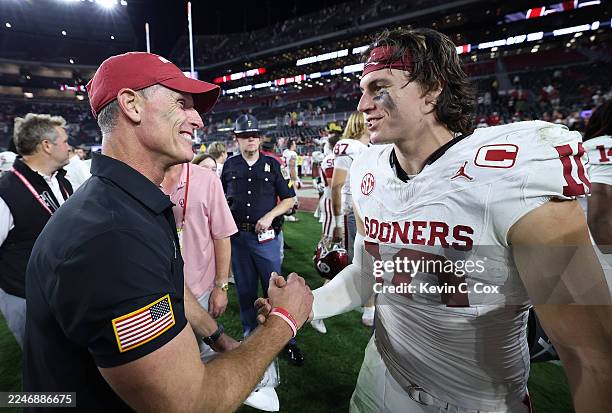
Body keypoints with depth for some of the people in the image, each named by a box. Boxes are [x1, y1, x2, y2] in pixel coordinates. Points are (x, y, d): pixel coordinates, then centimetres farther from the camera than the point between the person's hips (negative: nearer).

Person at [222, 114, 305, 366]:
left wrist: (269, 216, -12)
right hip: (238, 236, 3)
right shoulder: (230, 165, 8)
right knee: (245, 290, 14)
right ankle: (250, 336, 32)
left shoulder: (272, 164, 2)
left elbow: (288, 199, 2)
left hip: (267, 236, -2)